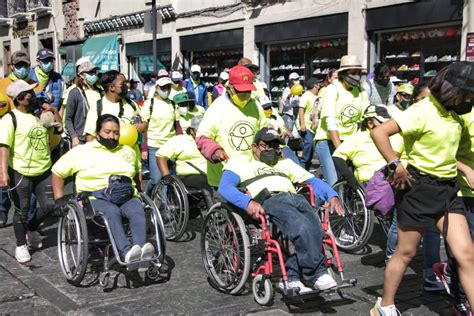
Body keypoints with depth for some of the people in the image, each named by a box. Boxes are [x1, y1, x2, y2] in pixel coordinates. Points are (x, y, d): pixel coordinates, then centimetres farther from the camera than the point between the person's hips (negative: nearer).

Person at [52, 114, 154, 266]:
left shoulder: (128, 151, 25)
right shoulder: (81, 152, 12)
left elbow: (136, 171, 41)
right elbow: (57, 172, 15)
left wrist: (137, 190, 28)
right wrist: (59, 199, 7)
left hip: (126, 197, 3)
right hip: (95, 197, -3)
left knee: (138, 211, -34)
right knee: (112, 212, -39)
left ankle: (142, 248, -52)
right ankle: (126, 251, -55)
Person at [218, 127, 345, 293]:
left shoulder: (284, 163, 40)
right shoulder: (240, 162, 24)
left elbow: (312, 180, 28)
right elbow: (224, 187, 4)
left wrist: (332, 196, 7)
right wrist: (247, 202, -17)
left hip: (296, 197, 5)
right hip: (268, 201, -5)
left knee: (315, 231, -28)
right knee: (303, 229, -32)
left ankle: (293, 278, -22)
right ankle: (318, 274, -23)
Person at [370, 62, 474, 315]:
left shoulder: (451, 113, 10)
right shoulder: (422, 111, -16)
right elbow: (378, 132, -26)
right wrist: (395, 166, -24)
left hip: (447, 189, 7)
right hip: (419, 187, -7)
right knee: (406, 252, 6)